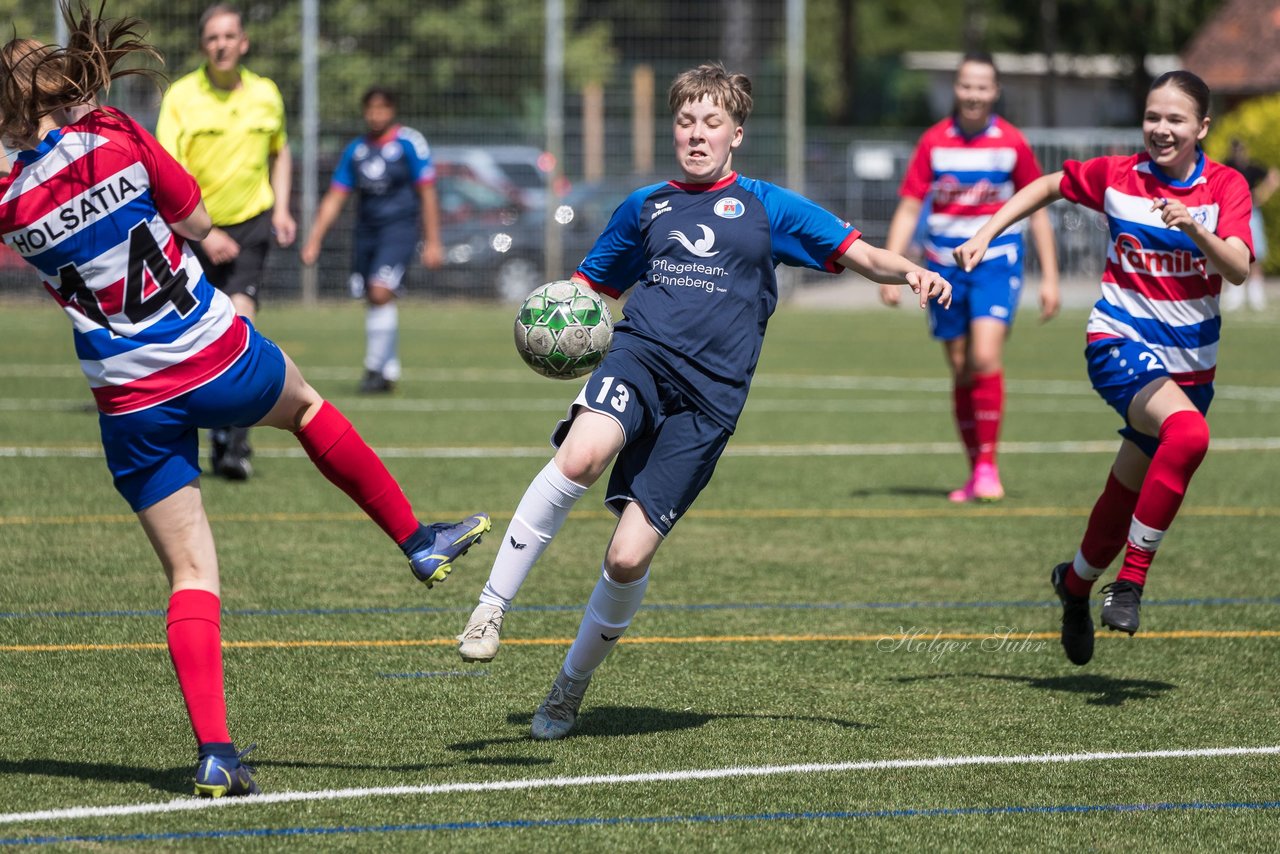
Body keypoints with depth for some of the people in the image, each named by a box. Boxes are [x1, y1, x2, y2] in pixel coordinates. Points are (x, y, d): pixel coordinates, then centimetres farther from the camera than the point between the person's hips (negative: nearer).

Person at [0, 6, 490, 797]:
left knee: (190, 571, 5)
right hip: (218, 357, 0)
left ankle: (215, 749, -8)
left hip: (132, 403, 1)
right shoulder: (117, 138, -11)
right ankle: (418, 541, 45)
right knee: (305, 404, 33)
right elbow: (198, 222, 3)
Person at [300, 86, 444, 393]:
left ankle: (376, 368, -14)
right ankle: (389, 370, 15)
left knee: (381, 293, -19)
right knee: (373, 299, 4)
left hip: (399, 228, -5)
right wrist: (314, 241, 7)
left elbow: (427, 194, -3)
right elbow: (334, 198, 12)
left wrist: (432, 242, -6)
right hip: (366, 230, 5)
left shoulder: (409, 143, -4)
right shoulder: (356, 149, 10)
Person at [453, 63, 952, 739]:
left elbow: (859, 255, 11)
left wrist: (912, 272, -10)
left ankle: (572, 684, 17)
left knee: (628, 558, -8)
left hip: (707, 398, -1)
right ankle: (490, 609, -25)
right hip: (640, 355, 1)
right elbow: (587, 286, 29)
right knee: (580, 457, -35)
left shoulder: (767, 208, 14)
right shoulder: (644, 208, 20)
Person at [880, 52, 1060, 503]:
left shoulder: (1012, 143, -3)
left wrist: (1049, 277, 3)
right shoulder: (934, 142, 0)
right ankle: (975, 472, 16)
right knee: (961, 370, 6)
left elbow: (1037, 211, 5)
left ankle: (988, 466, -13)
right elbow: (908, 209, 2)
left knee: (985, 357, -20)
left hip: (996, 262, -2)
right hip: (944, 264, 2)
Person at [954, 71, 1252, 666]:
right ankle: (1131, 578, -24)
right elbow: (1048, 186, 15)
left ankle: (1076, 582, 43)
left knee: (1128, 497, 13)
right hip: (1121, 343, -3)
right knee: (1189, 434, -33)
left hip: (1190, 361, 3)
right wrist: (985, 233, 7)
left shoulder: (1226, 187, -4)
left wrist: (1194, 227, -35)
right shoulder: (1116, 176, -3)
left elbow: (1238, 270, -18)